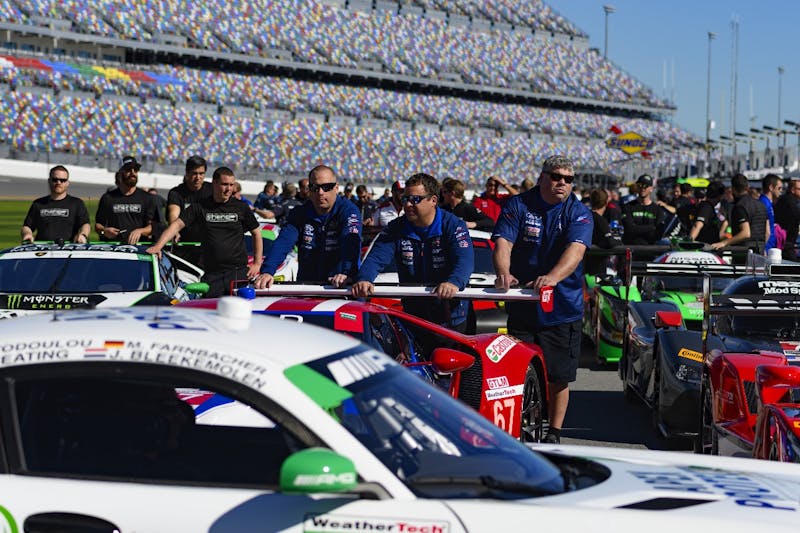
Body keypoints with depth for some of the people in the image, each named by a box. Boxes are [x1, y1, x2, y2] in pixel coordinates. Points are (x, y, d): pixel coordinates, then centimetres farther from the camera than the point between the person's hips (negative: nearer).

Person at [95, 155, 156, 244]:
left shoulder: (146, 198, 13)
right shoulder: (108, 198, 15)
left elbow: (152, 227, 6)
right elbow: (97, 225, 18)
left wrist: (140, 231, -13)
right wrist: (104, 231, -3)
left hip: (138, 244, -2)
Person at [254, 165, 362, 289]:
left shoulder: (348, 210, -5)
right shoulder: (300, 213, 6)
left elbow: (351, 243, -22)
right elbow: (283, 242, -8)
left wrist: (346, 273, -41)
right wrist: (267, 271, -27)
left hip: (339, 288, -2)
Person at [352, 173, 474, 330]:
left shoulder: (453, 226, -7)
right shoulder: (396, 228, 3)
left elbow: (464, 261, -23)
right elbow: (376, 258, -9)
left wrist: (454, 282, -46)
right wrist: (364, 279, -33)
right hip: (412, 315, 3)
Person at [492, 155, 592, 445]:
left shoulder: (578, 212, -3)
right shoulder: (518, 206, 0)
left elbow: (576, 249, -20)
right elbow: (503, 242, -12)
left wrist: (553, 277, -40)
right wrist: (504, 273, -34)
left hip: (563, 309, 0)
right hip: (522, 306, 1)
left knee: (559, 375, 4)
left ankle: (554, 432, 19)